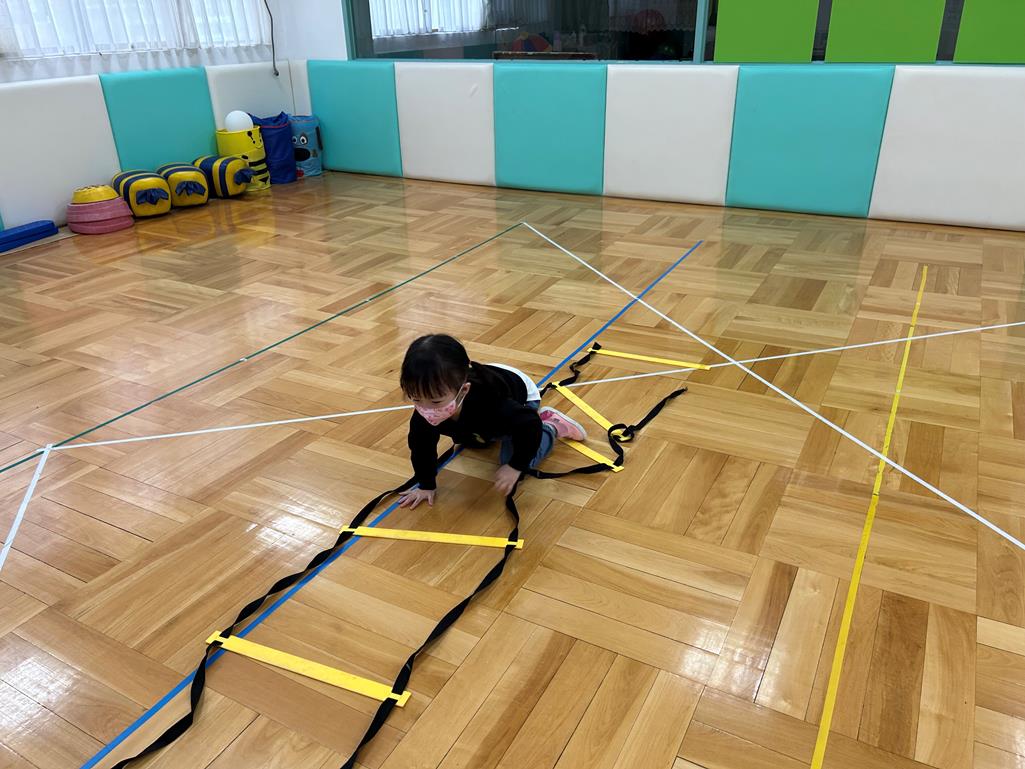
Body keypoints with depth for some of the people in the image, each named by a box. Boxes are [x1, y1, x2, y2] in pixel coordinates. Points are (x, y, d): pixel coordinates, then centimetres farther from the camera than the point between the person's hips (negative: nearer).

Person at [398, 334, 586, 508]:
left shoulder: (489, 405, -50)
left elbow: (530, 425, -40)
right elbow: (421, 445, -20)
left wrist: (515, 467, -37)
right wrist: (426, 485, -17)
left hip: (522, 394, -5)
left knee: (511, 459, -15)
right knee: (471, 441, 27)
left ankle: (551, 427, 7)